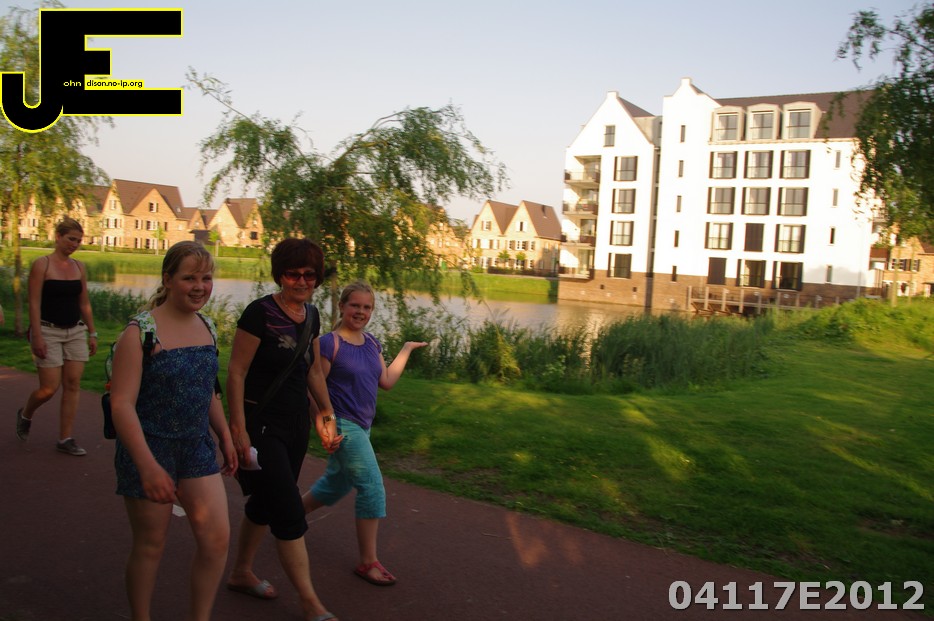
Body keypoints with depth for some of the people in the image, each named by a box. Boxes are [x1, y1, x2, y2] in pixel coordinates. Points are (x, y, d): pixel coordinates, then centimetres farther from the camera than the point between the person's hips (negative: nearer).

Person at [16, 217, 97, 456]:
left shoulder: (79, 267, 8)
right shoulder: (42, 265, -7)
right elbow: (34, 303, -11)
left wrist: (92, 333, 10)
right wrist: (37, 337, -16)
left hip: (75, 332, 5)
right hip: (48, 331, -5)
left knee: (73, 385, 0)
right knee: (49, 389, -4)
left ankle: (65, 439, 8)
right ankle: (25, 414, 29)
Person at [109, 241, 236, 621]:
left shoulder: (206, 328, 5)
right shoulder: (141, 332, -15)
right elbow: (122, 404, -19)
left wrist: (225, 438, 16)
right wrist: (148, 467, -24)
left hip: (198, 448, 6)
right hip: (149, 450, -5)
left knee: (217, 539, 1)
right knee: (150, 546, 9)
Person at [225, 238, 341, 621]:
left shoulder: (311, 315, 5)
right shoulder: (260, 313, -16)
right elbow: (236, 373, -16)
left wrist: (327, 413, 18)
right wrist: (239, 430, -19)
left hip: (297, 423, 7)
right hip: (261, 424, -7)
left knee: (265, 503, 20)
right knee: (289, 513, -4)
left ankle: (241, 574, 39)